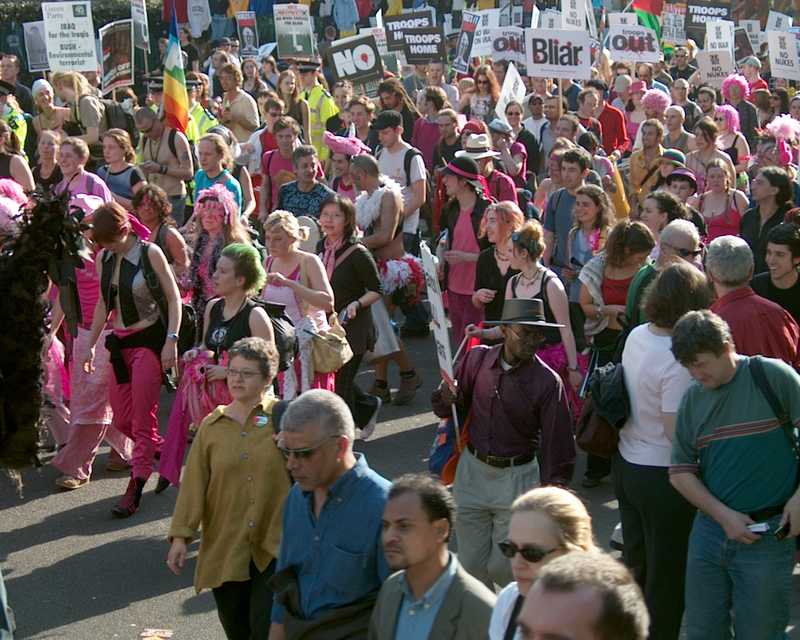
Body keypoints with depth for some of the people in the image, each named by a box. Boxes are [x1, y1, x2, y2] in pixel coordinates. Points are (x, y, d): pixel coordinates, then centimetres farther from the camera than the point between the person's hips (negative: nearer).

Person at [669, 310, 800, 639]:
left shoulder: (773, 375, -8)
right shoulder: (693, 398, 5)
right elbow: (681, 473, 7)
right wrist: (723, 515, -5)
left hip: (768, 534, -5)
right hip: (710, 529, 5)